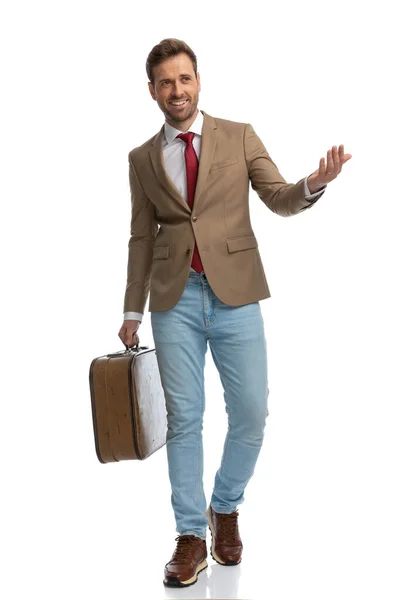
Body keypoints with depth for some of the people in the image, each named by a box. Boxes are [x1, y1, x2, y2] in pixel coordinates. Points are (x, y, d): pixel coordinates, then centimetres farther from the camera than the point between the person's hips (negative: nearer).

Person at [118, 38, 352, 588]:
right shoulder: (143, 159, 10)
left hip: (234, 295, 0)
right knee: (184, 419, 3)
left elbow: (280, 200, 1)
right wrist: (133, 311, 12)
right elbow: (142, 237, 13)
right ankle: (191, 536, 16)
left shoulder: (239, 137, 6)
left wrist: (314, 184, -22)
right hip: (175, 300, 1)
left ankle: (225, 509, 27)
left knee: (251, 414, 1)